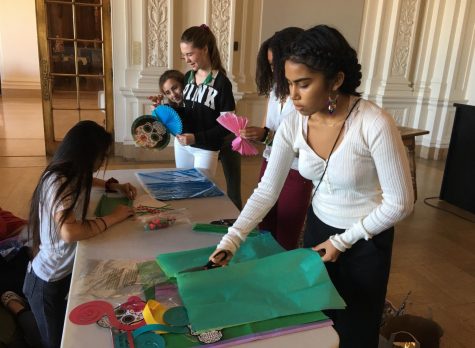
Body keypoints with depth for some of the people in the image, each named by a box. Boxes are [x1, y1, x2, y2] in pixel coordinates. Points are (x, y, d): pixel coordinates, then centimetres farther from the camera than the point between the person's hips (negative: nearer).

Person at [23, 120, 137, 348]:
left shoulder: (71, 175, 0)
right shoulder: (59, 183, -28)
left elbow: (85, 181, 26)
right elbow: (69, 232, -42)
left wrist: (114, 186, 9)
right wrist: (112, 218, -28)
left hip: (64, 271, 8)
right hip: (50, 282, -8)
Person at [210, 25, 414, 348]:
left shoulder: (375, 124, -29)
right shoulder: (293, 124, -14)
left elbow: (400, 203, -20)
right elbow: (267, 190, -11)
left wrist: (343, 240, -14)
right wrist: (230, 241, -19)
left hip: (366, 240, -4)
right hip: (317, 227, 5)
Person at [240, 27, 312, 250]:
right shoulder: (275, 87, 4)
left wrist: (267, 136, -26)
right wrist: (253, 135, -9)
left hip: (296, 173, -6)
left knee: (285, 242, 10)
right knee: (264, 233, 16)